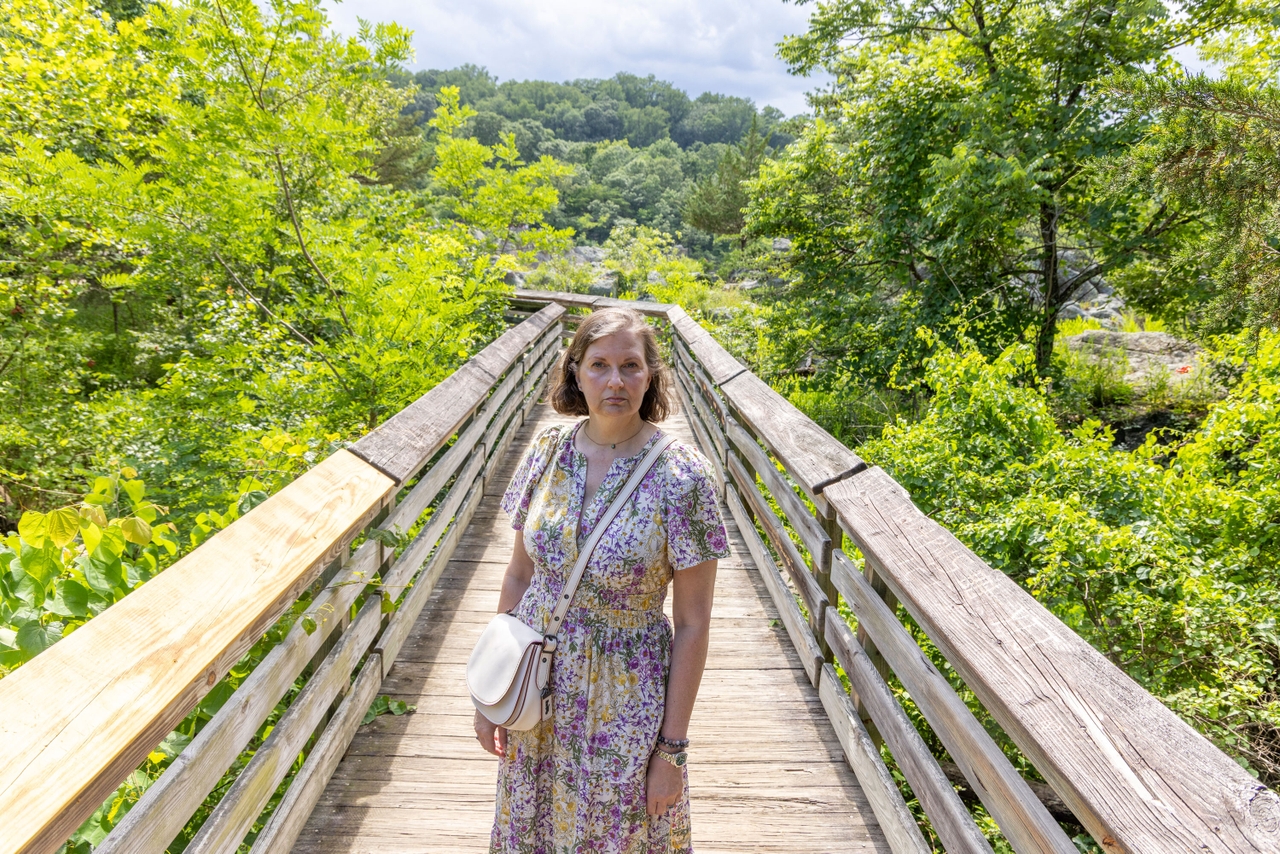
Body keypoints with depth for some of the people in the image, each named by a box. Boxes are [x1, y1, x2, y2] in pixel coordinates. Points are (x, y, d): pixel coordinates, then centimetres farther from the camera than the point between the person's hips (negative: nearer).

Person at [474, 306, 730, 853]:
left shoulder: (682, 474, -18)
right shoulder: (548, 450, -6)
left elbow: (692, 623, -13)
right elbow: (518, 576, 3)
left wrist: (672, 748, -9)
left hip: (624, 702, -3)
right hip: (536, 685, 4)